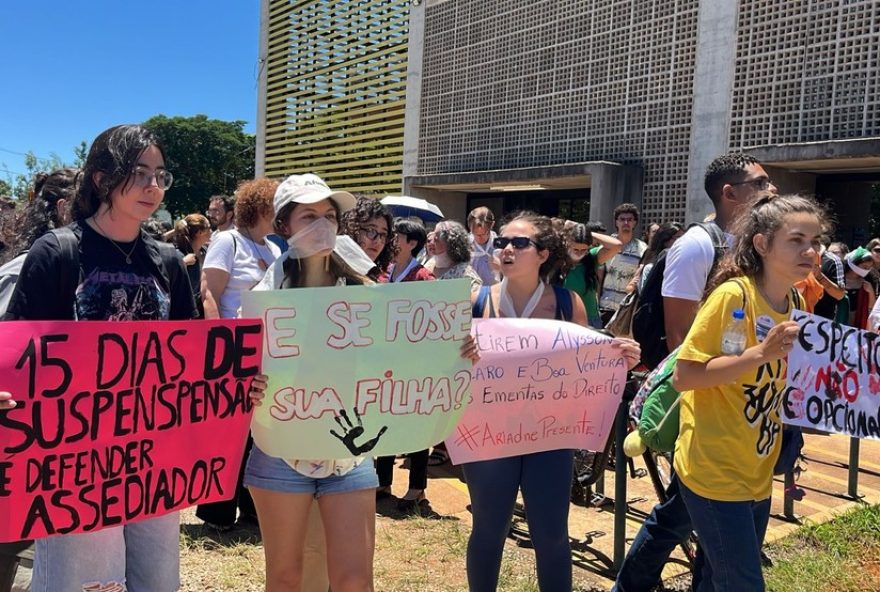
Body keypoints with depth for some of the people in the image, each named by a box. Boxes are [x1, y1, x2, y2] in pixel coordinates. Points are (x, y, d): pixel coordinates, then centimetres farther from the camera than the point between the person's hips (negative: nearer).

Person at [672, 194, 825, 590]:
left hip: (758, 474, 8)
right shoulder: (732, 295, -18)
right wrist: (760, 353, -27)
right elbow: (682, 377, -21)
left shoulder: (796, 303, 6)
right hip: (714, 473, -8)